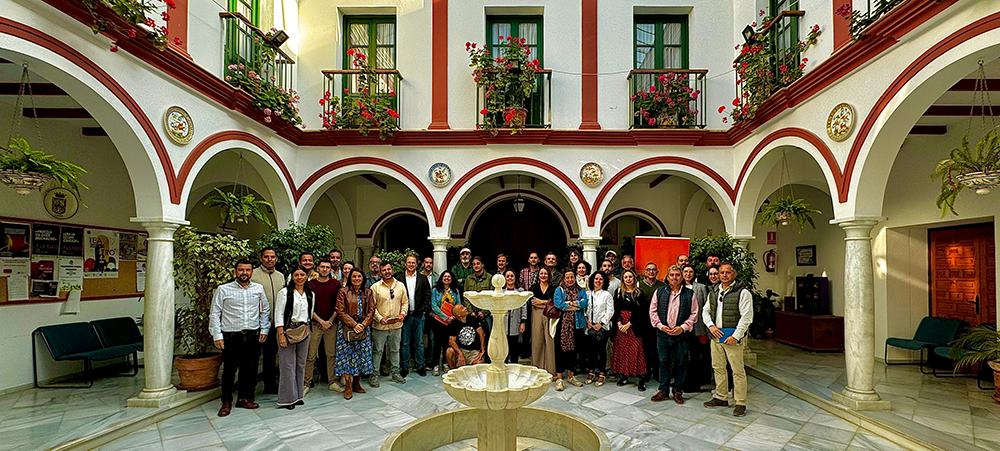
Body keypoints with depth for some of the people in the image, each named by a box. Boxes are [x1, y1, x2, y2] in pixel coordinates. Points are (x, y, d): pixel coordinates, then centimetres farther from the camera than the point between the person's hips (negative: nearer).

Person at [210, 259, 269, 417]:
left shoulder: (258, 288, 5)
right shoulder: (224, 289, -3)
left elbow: (265, 310, 12)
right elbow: (214, 314, -1)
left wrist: (264, 330, 7)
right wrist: (217, 335, -6)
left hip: (253, 335, 3)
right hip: (231, 336, -2)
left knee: (250, 369, 10)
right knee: (229, 369, 5)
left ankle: (245, 398, 26)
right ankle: (227, 402, 22)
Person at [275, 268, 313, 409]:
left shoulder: (311, 294, 8)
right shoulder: (285, 292, -5)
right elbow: (278, 314, -9)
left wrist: (307, 330, 9)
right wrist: (281, 334, -14)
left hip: (304, 332, 5)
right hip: (288, 331, -4)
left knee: (301, 364, 10)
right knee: (288, 364, 0)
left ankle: (298, 395, 22)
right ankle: (288, 398, 11)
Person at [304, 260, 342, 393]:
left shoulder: (336, 284, 5)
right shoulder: (310, 284, 2)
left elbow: (338, 305, 4)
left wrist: (330, 320, -5)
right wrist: (321, 321, -7)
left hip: (331, 324, 1)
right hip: (315, 324, -1)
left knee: (332, 354, 6)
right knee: (311, 356, 1)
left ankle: (333, 382, 15)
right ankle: (307, 383, 11)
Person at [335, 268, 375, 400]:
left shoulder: (367, 292, 8)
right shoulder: (343, 292, -2)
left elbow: (371, 310, 4)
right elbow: (340, 311, -8)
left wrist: (363, 324, -10)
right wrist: (354, 325, -14)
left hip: (363, 328, 3)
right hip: (347, 328, -3)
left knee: (361, 356, 7)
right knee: (347, 356, -2)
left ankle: (356, 384, 20)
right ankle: (348, 387, 5)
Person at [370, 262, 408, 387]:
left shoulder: (400, 285, 5)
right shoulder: (375, 287, -6)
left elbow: (405, 302, 9)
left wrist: (403, 313, -8)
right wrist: (380, 318, -16)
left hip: (396, 325, 3)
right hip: (380, 325, -3)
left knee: (395, 350, 15)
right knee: (377, 350, 6)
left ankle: (395, 373, 27)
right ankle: (374, 375, 18)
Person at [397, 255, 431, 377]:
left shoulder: (423, 278, 6)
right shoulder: (399, 278, 1)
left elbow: (427, 295, 4)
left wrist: (423, 309, -5)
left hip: (419, 315, 1)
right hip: (405, 315, -1)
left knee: (419, 342, 9)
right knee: (405, 343, 7)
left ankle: (420, 366, 19)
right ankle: (404, 367, 18)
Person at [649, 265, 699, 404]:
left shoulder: (689, 294, 2)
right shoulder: (659, 292, 5)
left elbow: (694, 314, 0)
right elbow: (653, 311, 4)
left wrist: (683, 327, -10)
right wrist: (660, 326, -7)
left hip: (681, 335, -1)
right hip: (663, 334, 1)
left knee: (681, 363, 8)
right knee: (664, 362, 9)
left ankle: (678, 391, 23)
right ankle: (663, 391, 20)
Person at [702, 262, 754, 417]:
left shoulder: (742, 293, -8)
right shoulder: (713, 293, 12)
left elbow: (746, 317, -13)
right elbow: (705, 311, 16)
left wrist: (735, 336, -17)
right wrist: (711, 325, -2)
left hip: (733, 337, -6)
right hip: (716, 335, 6)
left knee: (738, 370, -1)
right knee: (718, 368, 14)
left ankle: (740, 403, 11)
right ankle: (721, 397, 28)